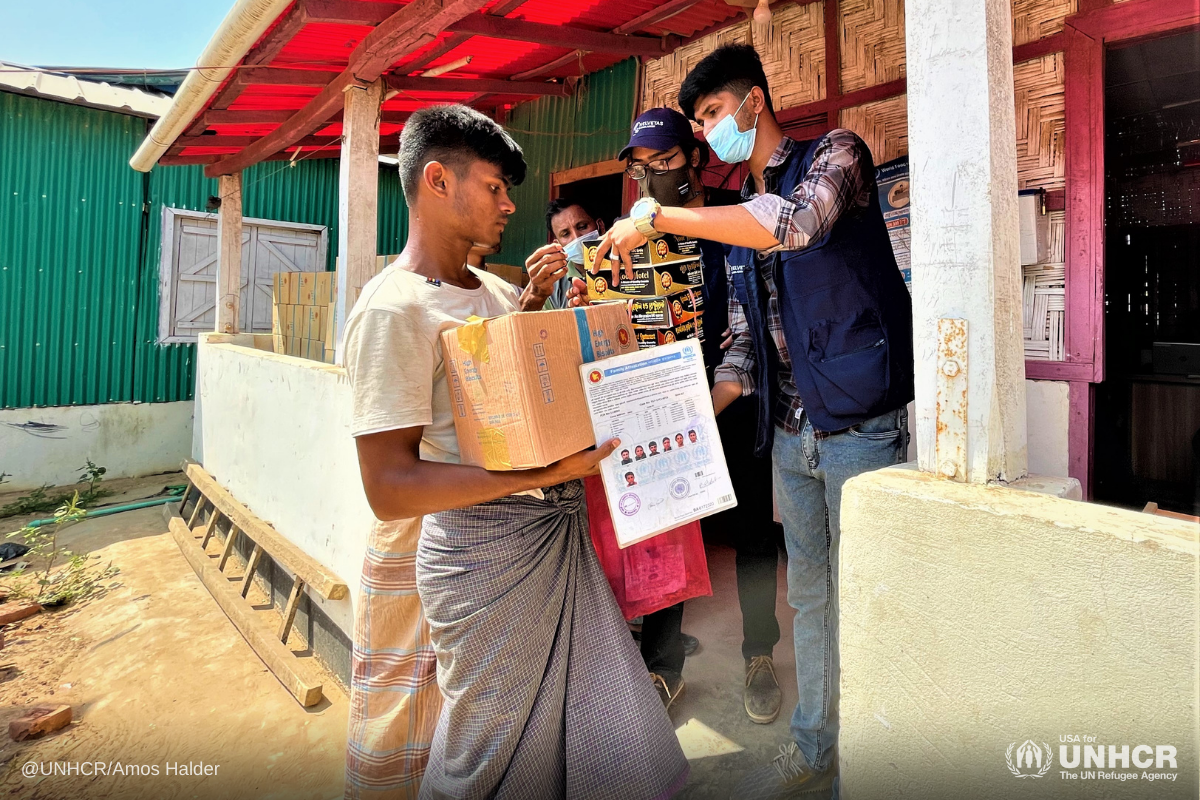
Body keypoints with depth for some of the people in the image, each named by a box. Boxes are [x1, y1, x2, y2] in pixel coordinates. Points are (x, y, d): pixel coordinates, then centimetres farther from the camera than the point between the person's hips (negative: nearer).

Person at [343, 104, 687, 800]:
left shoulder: (493, 287, 12)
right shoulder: (394, 308, -14)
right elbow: (389, 487, -21)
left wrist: (535, 299, 11)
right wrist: (542, 473, -29)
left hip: (561, 533, 8)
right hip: (486, 546, -8)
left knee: (612, 738, 17)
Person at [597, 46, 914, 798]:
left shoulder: (835, 154, -1)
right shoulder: (737, 218, 16)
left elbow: (797, 222, -25)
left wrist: (656, 216, -21)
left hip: (860, 423, -6)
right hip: (789, 433, 6)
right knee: (809, 594, 16)